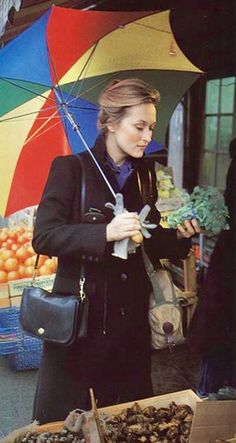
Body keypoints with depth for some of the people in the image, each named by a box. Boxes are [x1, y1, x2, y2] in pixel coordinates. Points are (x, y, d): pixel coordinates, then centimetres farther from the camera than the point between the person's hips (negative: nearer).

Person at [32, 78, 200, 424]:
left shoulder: (144, 175, 7)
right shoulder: (71, 168, -8)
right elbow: (43, 237, -16)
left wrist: (179, 235, -7)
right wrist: (105, 233, -27)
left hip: (130, 318, 5)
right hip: (79, 316, -4)